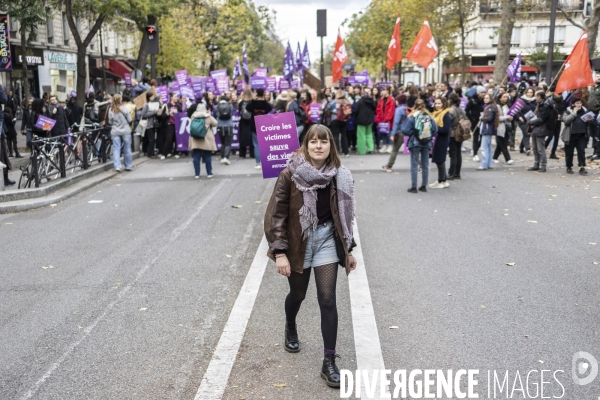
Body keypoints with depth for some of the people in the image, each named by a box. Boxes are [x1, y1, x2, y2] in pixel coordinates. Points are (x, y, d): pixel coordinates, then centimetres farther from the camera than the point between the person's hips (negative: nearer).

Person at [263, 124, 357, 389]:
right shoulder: (290, 175, -14)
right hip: (297, 241, -1)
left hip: (327, 239, 2)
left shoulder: (338, 176, -3)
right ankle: (291, 329, 52)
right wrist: (279, 252, -19)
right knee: (298, 294, 18)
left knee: (327, 299, -4)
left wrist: (348, 249, 9)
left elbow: (343, 214, 8)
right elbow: (275, 215, -13)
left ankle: (329, 362, 5)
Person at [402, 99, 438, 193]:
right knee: (425, 165, 11)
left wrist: (413, 133, 5)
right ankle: (424, 186, 16)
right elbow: (435, 130, 0)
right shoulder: (430, 117, 2)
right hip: (427, 143, 3)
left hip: (415, 143, -3)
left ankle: (414, 187, 1)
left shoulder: (412, 117, -8)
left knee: (414, 165, 2)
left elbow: (405, 130, -13)